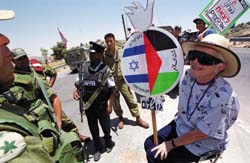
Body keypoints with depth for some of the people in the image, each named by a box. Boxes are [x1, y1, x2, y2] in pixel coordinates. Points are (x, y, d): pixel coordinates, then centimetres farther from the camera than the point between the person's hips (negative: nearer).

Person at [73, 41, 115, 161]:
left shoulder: (105, 69, -15)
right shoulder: (84, 67, -3)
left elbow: (112, 89, -12)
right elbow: (78, 83, 10)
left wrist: (110, 105, -13)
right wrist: (75, 90, -10)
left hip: (101, 105, -4)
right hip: (88, 105, 4)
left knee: (105, 126, 17)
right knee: (93, 128, 19)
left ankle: (108, 143, 49)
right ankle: (98, 148, 44)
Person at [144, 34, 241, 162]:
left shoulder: (222, 97, -33)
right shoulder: (188, 75, -16)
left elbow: (201, 134, -24)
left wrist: (171, 144, -15)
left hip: (202, 144, -5)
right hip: (181, 125, 6)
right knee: (149, 144, 6)